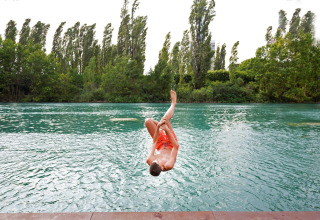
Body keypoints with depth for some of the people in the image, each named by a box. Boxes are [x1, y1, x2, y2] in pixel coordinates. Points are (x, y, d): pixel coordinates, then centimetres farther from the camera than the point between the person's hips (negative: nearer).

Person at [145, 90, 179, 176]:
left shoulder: (149, 161, -35)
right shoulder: (168, 165, -42)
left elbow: (154, 143, -28)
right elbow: (176, 146, -38)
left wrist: (158, 127, -35)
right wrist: (167, 130, -43)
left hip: (161, 146, 2)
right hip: (170, 145, -2)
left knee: (148, 121, -14)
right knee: (165, 118, -21)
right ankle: (173, 103, 13)